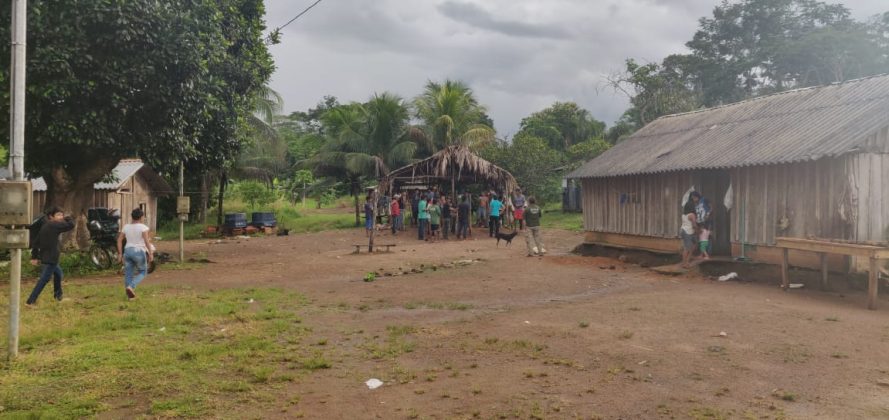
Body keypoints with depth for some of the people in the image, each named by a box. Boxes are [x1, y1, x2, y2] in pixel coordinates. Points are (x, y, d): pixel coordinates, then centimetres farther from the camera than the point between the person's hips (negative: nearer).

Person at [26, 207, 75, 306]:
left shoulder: (45, 226, 14)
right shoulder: (54, 225, -12)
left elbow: (36, 242, 13)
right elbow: (71, 225, -17)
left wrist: (34, 257, 14)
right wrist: (67, 218, 4)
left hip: (45, 256, 10)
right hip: (51, 257, -10)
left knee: (58, 273, 27)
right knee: (44, 279, -8)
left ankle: (58, 294, 40)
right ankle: (30, 301, -11)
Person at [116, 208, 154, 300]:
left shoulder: (126, 226, 7)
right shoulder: (143, 227, -8)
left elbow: (119, 240, 7)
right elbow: (147, 241, -17)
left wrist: (120, 254, 10)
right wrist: (150, 254, -15)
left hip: (127, 251, 5)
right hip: (139, 253, -5)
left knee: (128, 274, 9)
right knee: (143, 272, 11)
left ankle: (130, 295, 8)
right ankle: (131, 286, -10)